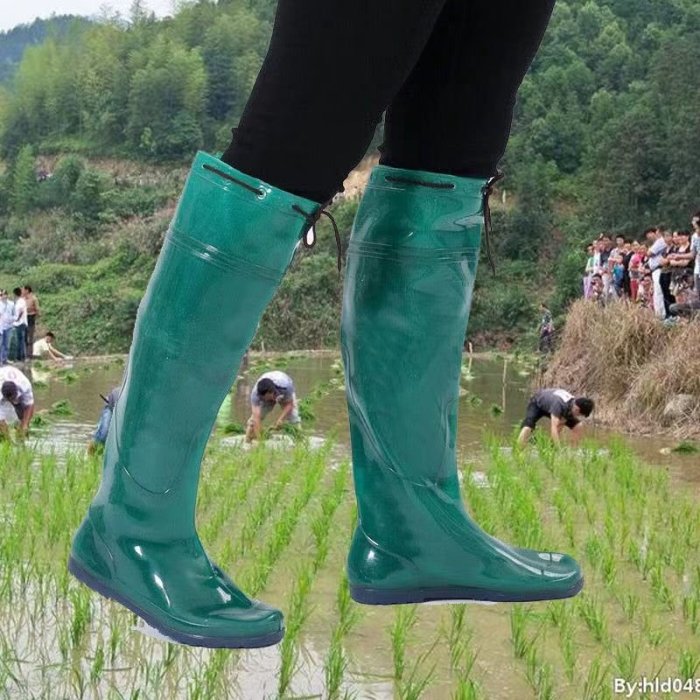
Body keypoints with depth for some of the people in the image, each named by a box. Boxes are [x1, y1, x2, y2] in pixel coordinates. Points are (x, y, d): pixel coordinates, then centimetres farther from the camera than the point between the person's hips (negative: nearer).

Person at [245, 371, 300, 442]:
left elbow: (289, 404, -27)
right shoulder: (255, 393, -41)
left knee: (293, 418, -19)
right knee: (254, 418, -15)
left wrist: (280, 419, -41)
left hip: (285, 396, -1)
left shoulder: (285, 386, -44)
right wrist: (258, 437, -48)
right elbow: (256, 417, -43)